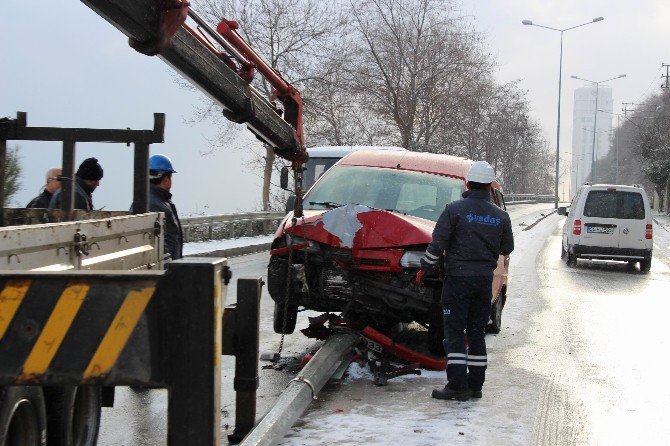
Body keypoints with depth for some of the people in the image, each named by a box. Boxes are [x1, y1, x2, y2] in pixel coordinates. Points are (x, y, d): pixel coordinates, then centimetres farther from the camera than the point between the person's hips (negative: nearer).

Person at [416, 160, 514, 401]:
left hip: (458, 277, -4)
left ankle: (457, 385, -7)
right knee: (477, 332, 12)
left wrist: (425, 268, 3)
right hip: (485, 279, 4)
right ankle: (475, 385, 13)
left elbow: (437, 244, -10)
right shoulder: (500, 216, 4)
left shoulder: (455, 210, -9)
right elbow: (507, 248, 15)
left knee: (455, 332, -2)